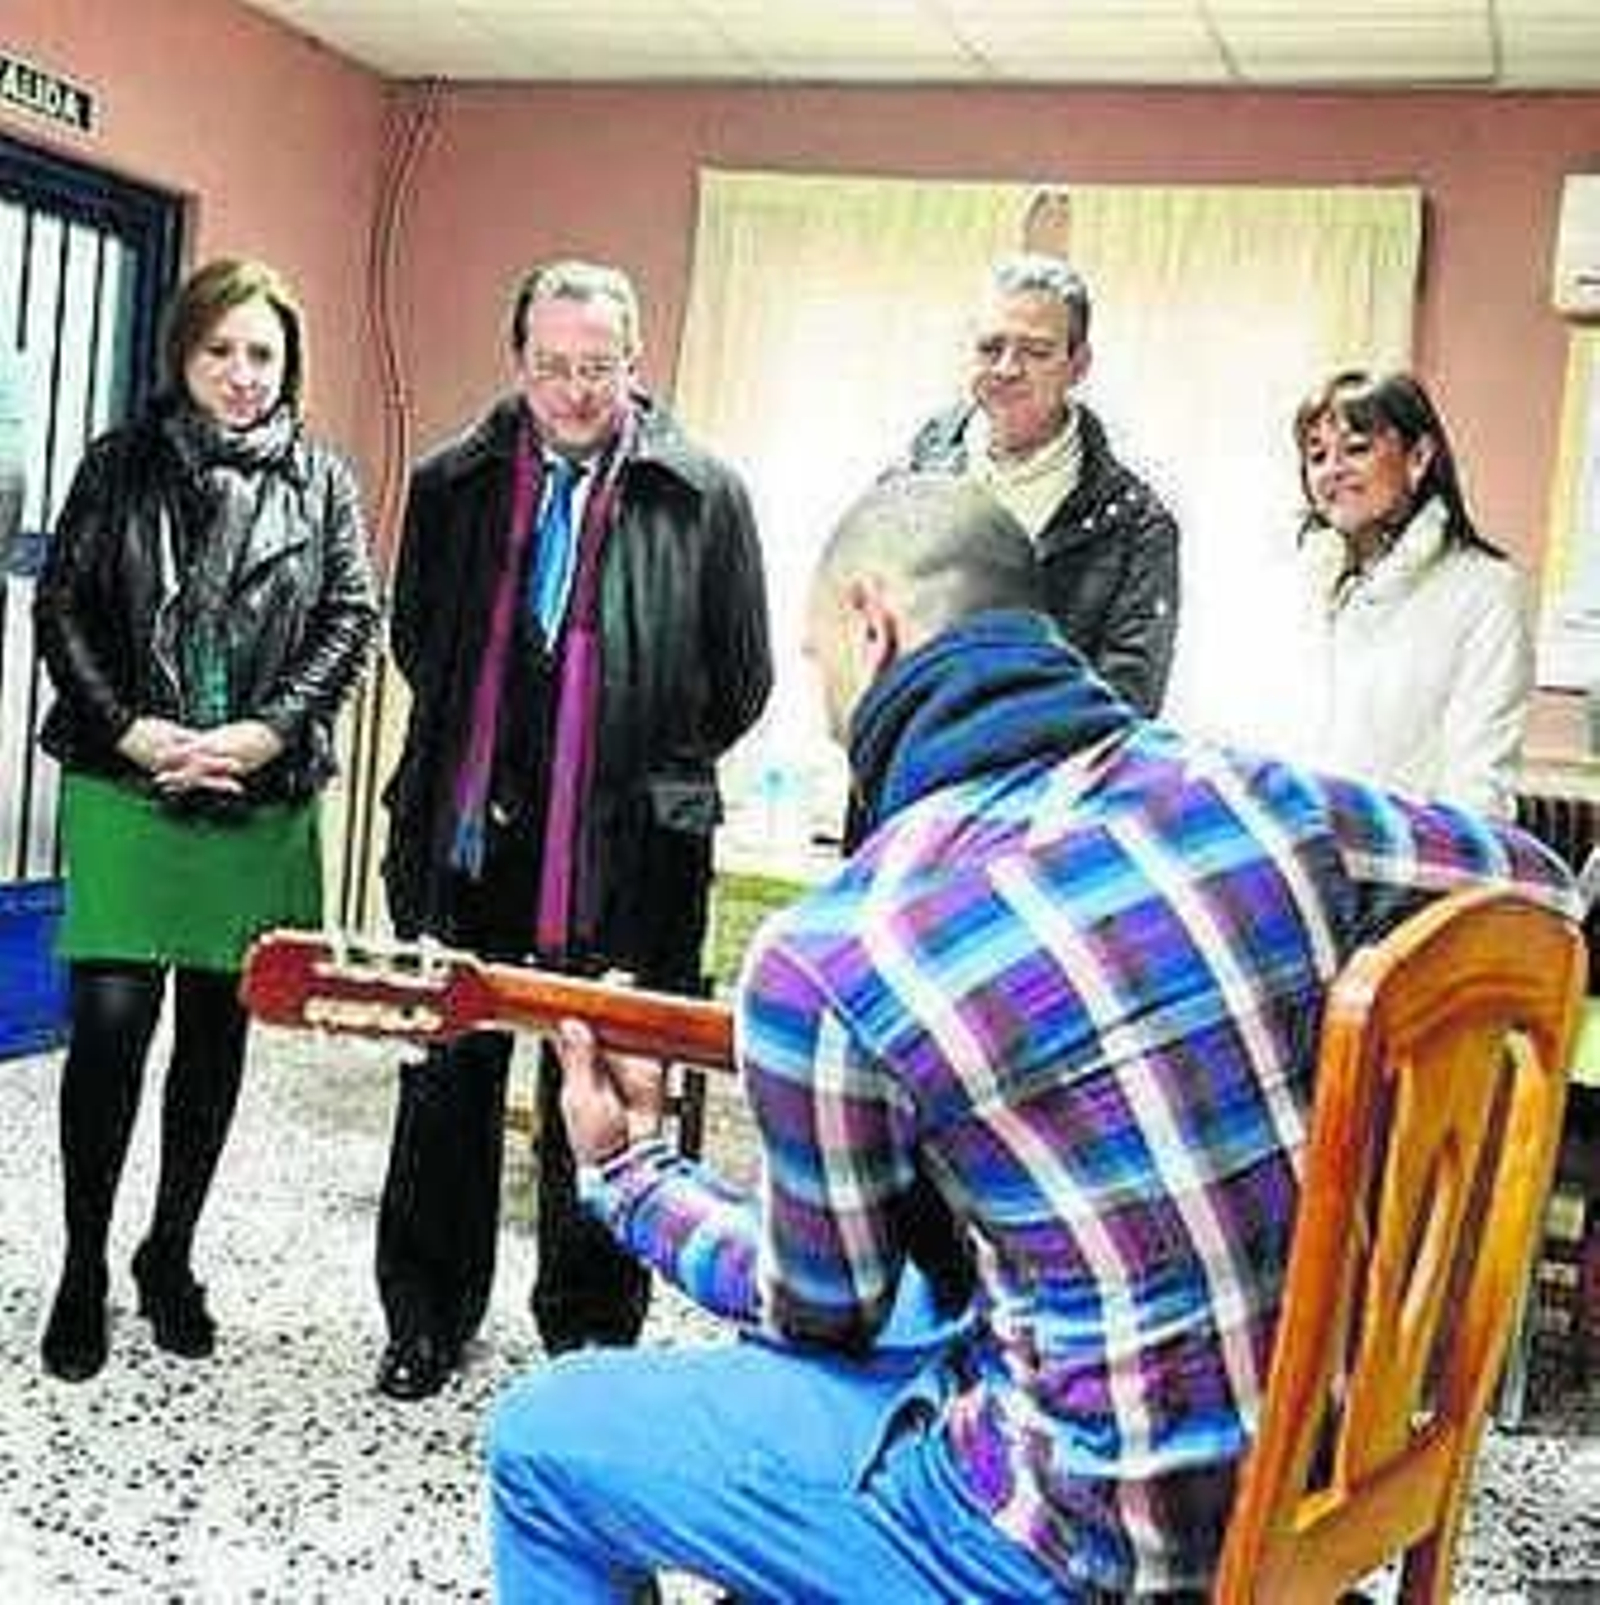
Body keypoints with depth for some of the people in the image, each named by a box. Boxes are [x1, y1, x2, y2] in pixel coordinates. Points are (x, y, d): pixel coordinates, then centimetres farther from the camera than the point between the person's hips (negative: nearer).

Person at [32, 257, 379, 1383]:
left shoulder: (323, 481, 7)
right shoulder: (120, 465, 6)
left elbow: (352, 619, 2)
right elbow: (62, 604, 2)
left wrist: (268, 732, -11)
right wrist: (130, 729, -11)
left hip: (260, 804, 1)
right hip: (124, 793, -1)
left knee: (218, 1032, 9)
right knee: (110, 1025, -5)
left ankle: (171, 1255, 26)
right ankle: (85, 1268, 12)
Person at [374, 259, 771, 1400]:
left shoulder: (703, 496, -2)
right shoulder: (456, 483, 6)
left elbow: (743, 678, 4)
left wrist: (654, 777, 7)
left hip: (625, 857, -3)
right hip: (467, 838, 3)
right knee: (447, 1083, 12)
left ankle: (589, 1332, 25)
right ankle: (428, 1321, 29)